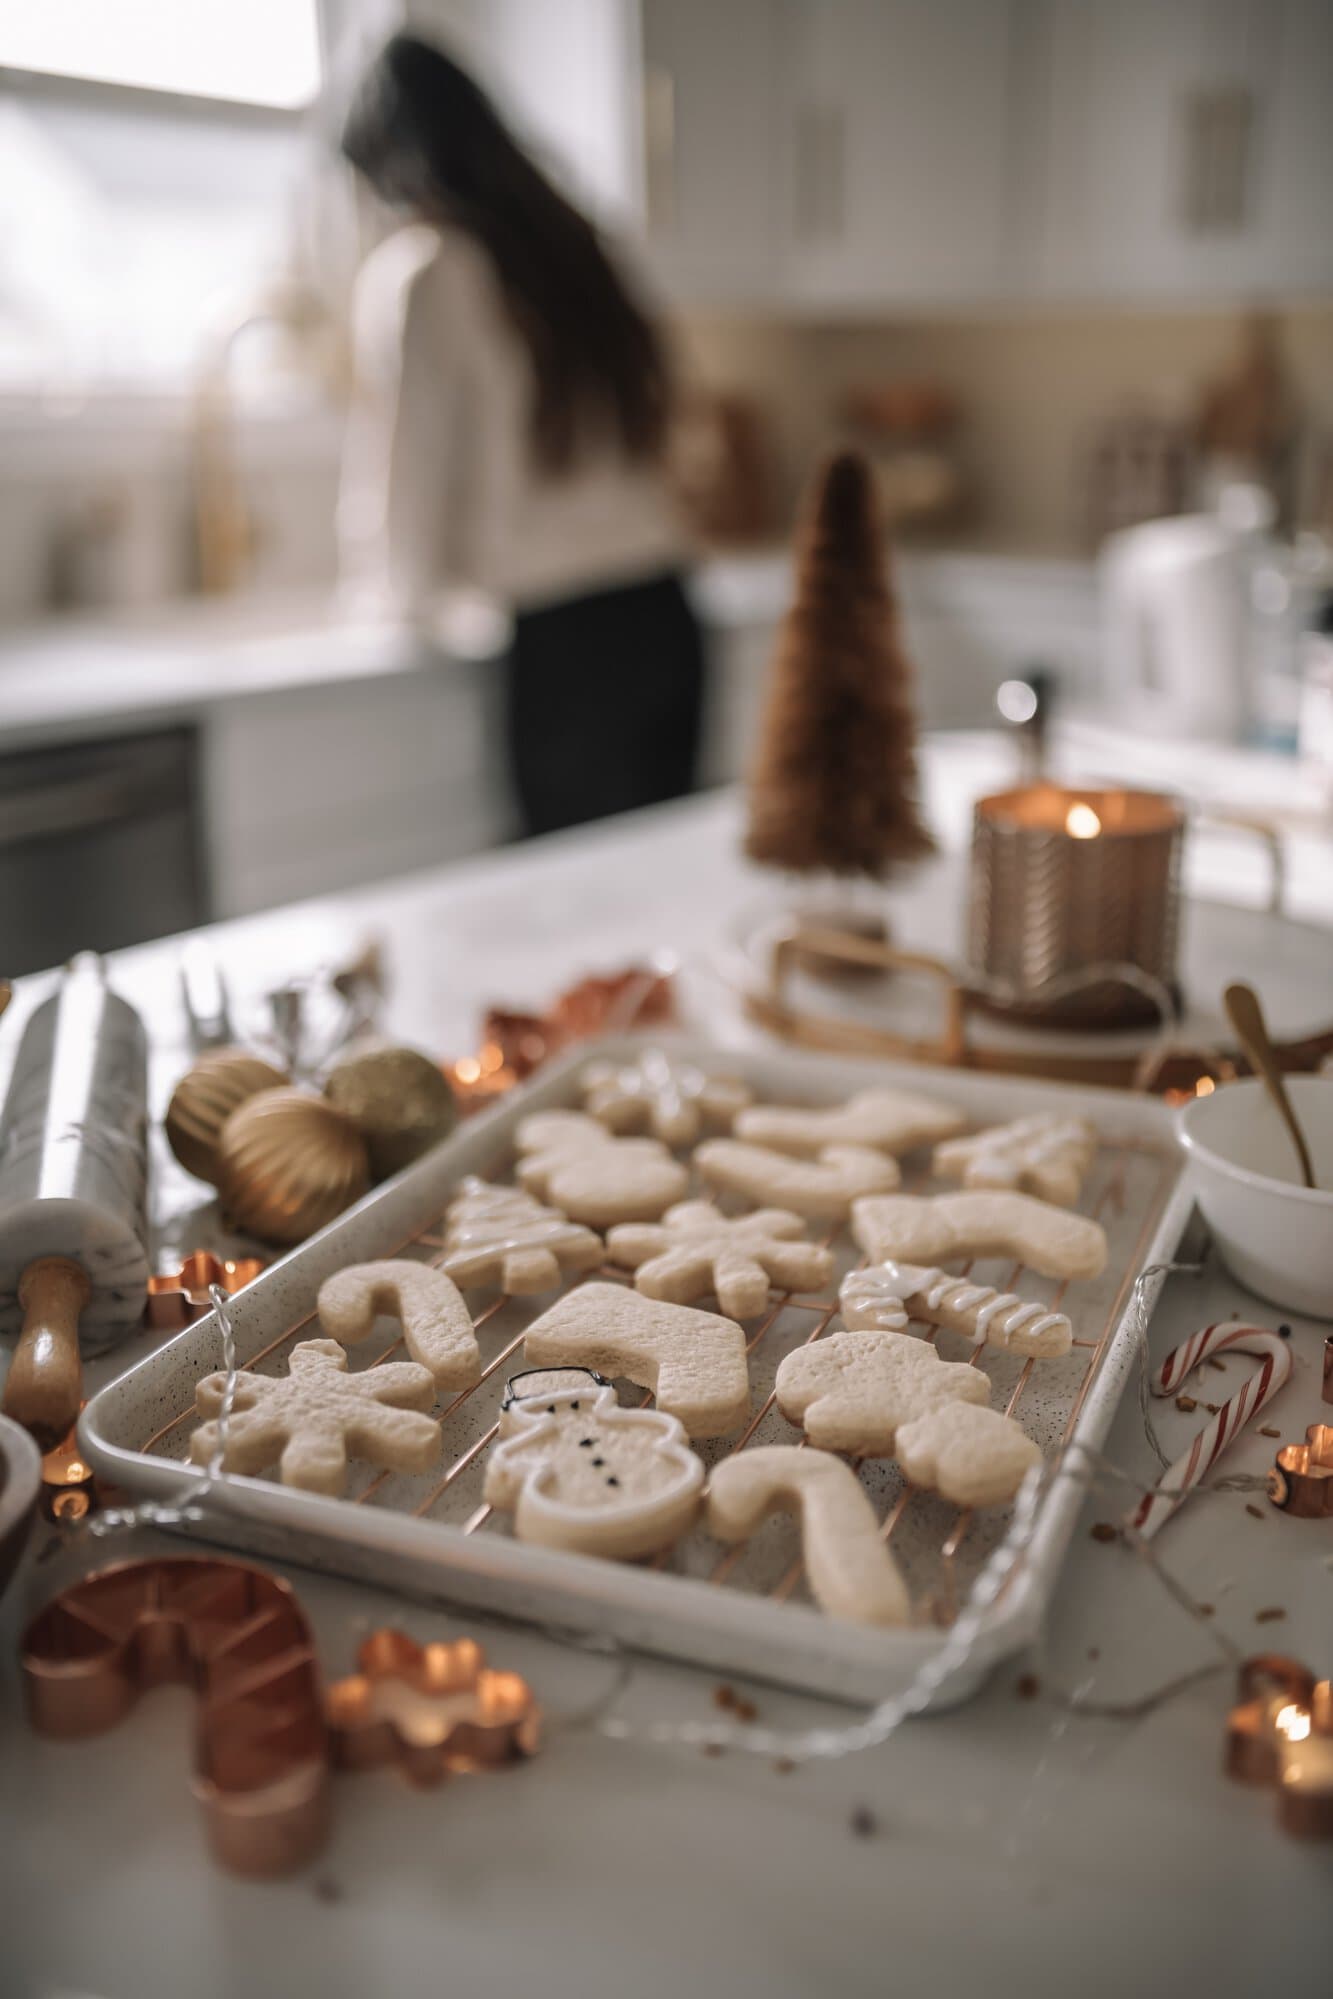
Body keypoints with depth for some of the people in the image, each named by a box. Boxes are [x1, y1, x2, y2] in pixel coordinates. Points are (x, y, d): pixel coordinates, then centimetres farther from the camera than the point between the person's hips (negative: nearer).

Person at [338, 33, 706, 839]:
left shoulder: (417, 269, -8)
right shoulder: (568, 241, 12)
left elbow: (407, 448, -5)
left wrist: (412, 582, 15)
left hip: (566, 642, -6)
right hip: (663, 615, 6)